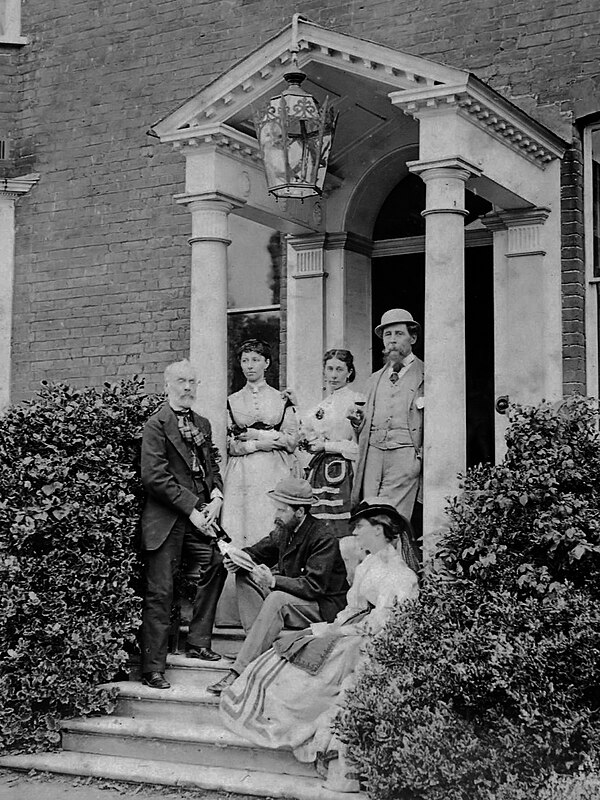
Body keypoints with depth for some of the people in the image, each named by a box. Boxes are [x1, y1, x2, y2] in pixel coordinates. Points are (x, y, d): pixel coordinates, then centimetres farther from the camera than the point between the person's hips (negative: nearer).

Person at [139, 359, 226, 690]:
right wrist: (191, 509, -15)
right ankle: (153, 669, 2)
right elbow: (154, 477, -15)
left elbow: (212, 465, 20)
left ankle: (198, 643, 24)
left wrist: (217, 497, 0)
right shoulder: (156, 424, -8)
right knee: (160, 592, -4)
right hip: (167, 521, -7)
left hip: (199, 517, 7)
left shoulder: (202, 424, 16)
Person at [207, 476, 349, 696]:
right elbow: (259, 551, 12)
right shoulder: (285, 530, 0)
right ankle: (261, 645, -16)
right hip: (290, 593, 9)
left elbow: (314, 587, -29)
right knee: (244, 576, -4)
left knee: (277, 600, -35)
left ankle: (238, 671, -35)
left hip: (324, 607, -9)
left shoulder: (324, 540, -23)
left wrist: (273, 581, -38)